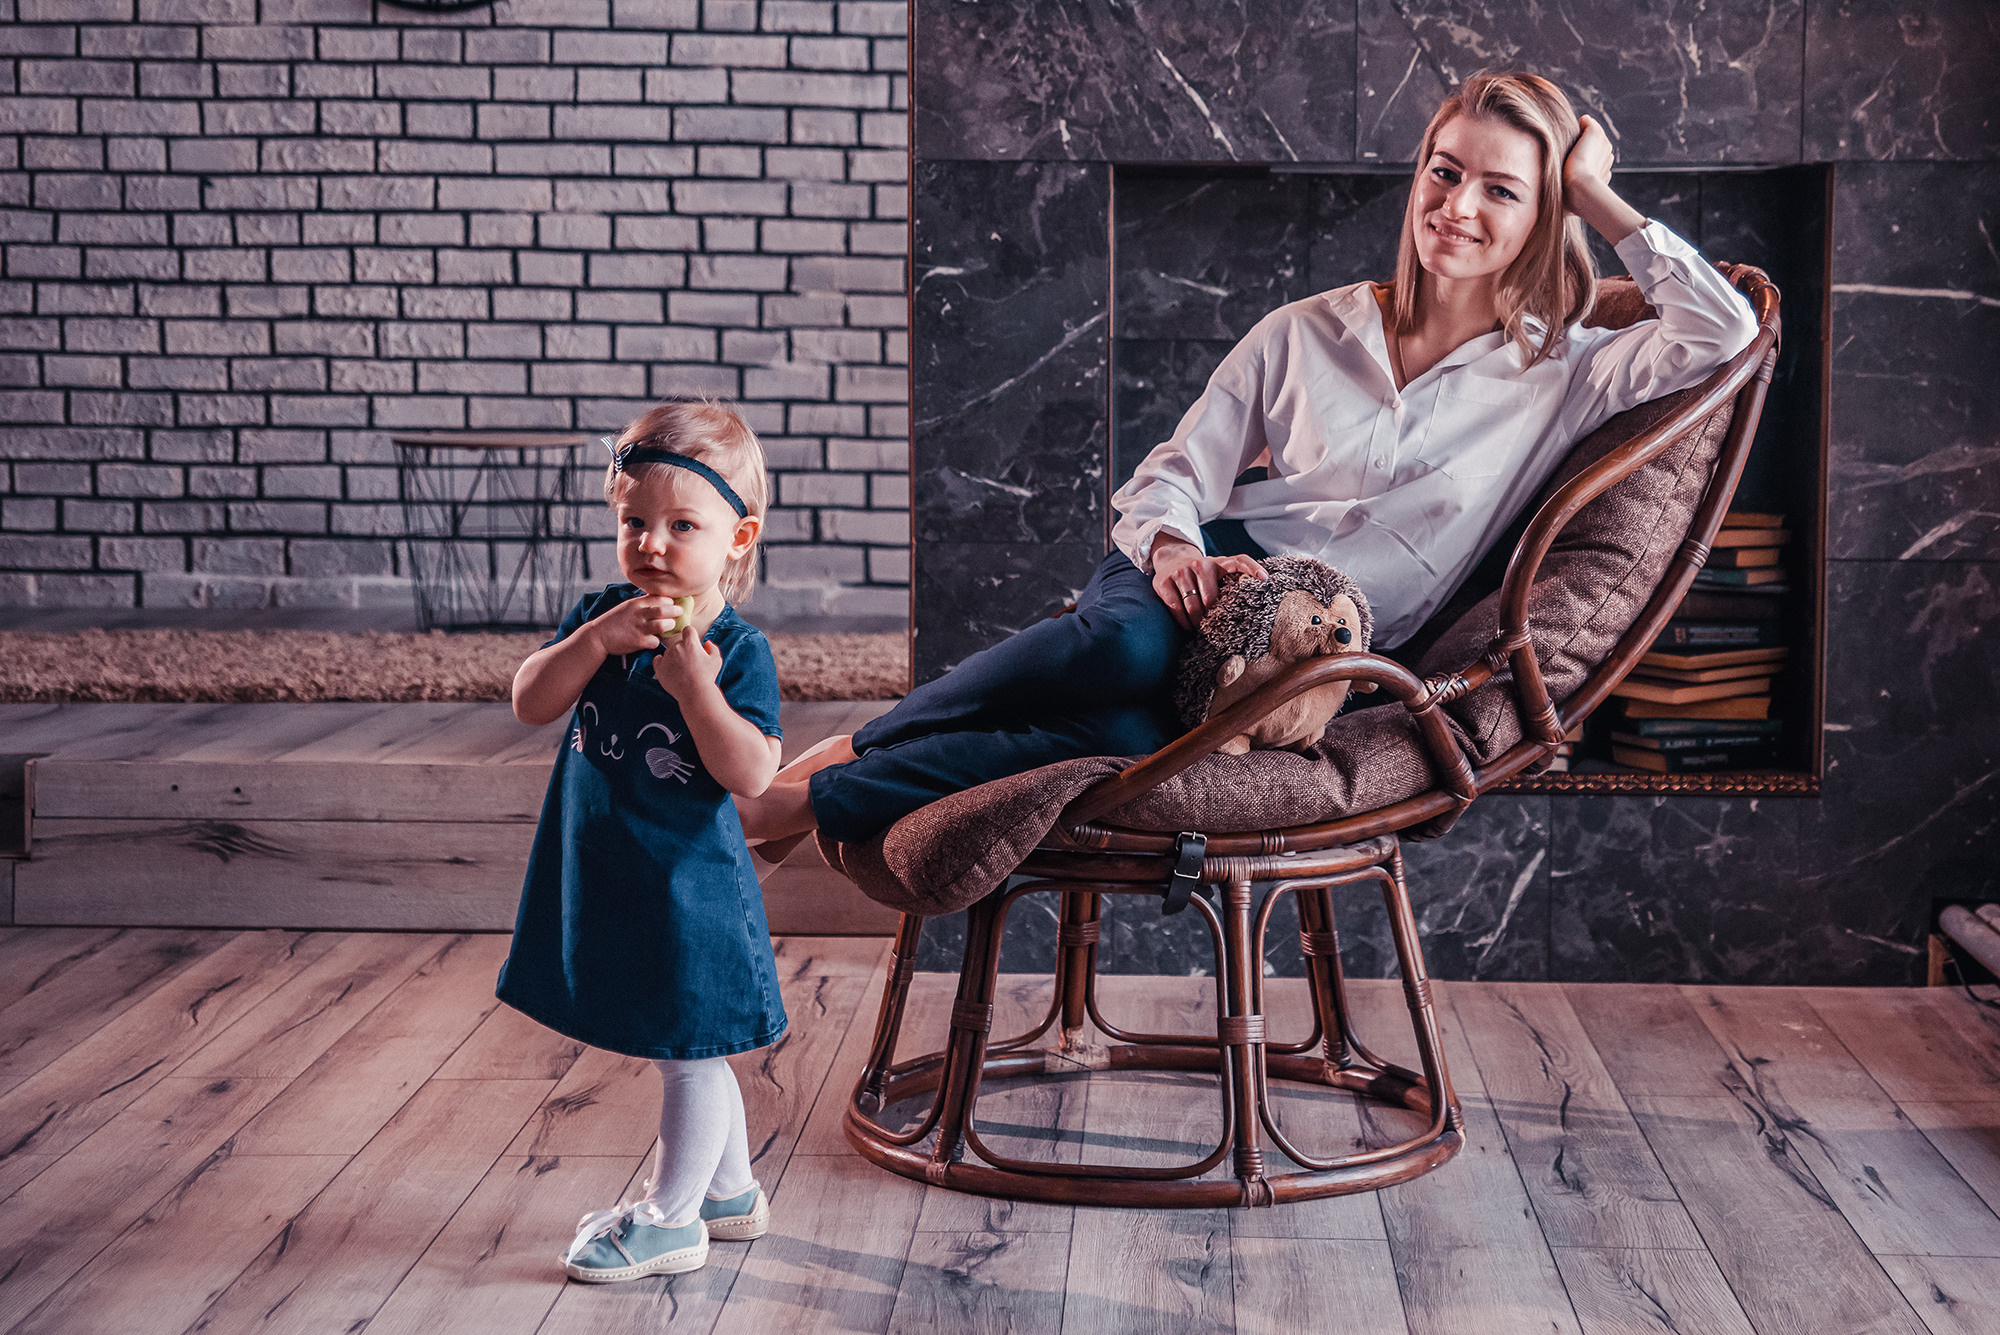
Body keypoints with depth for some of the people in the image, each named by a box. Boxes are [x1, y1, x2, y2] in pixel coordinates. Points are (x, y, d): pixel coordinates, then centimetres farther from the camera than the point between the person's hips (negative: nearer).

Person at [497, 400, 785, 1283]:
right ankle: (731, 1192, 36)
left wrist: (689, 677, -30)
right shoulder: (603, 614, 1)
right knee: (690, 1052, 20)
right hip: (607, 881, 7)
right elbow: (530, 703, -9)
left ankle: (669, 1219, 18)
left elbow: (751, 774, -24)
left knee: (687, 1050, 5)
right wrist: (598, 639, -22)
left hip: (687, 888, -7)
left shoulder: (737, 649, -15)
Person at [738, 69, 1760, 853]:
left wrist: (1599, 200, 3)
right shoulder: (1308, 332, 14)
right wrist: (1170, 542, -12)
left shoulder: (1560, 374, 10)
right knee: (1126, 652, -40)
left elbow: (1723, 332, -4)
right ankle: (845, 747, -24)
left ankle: (820, 797, -29)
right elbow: (1175, 470, 12)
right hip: (1203, 578, 2)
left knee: (1131, 741, -37)